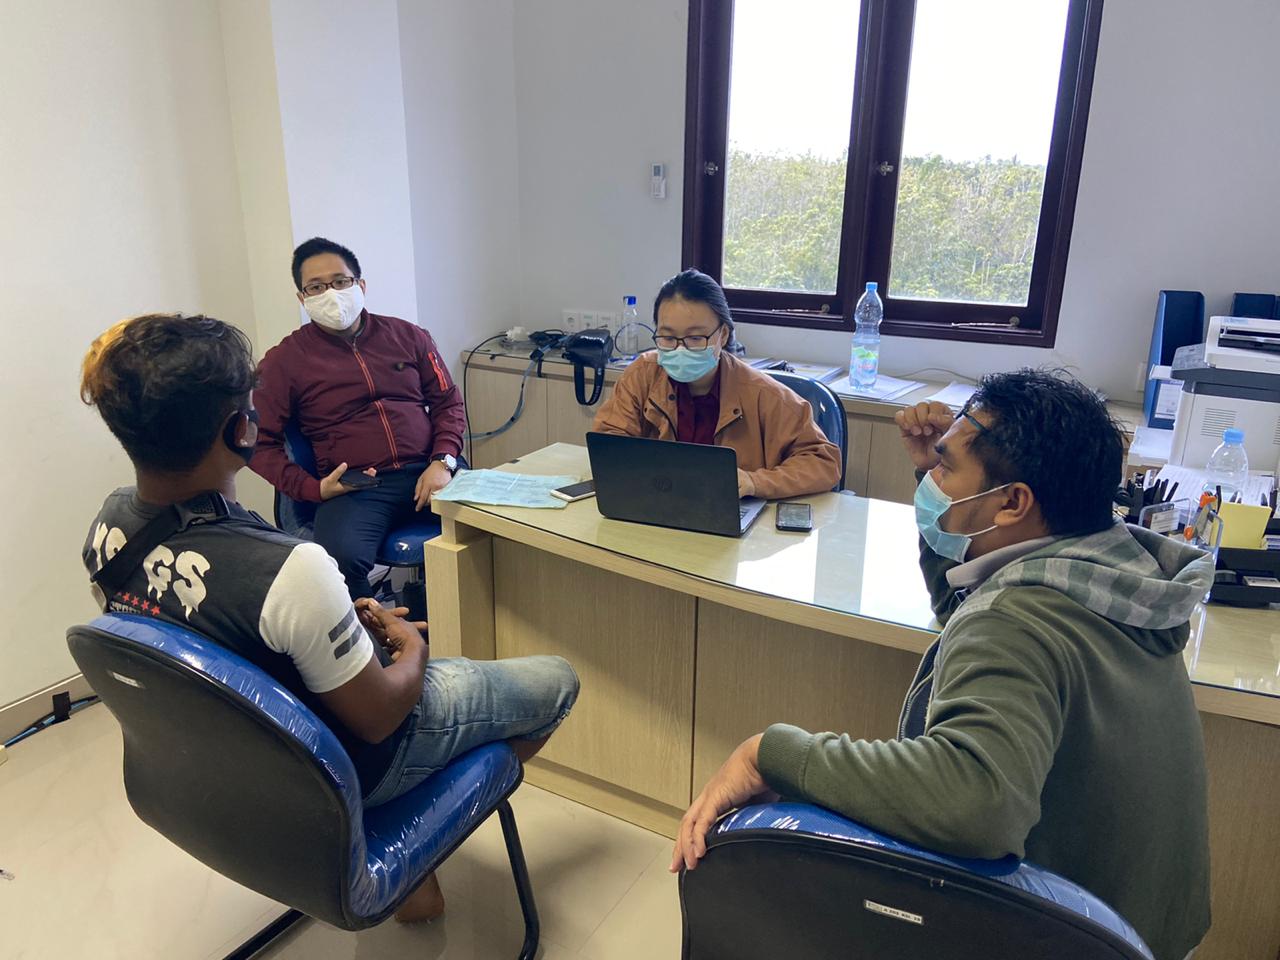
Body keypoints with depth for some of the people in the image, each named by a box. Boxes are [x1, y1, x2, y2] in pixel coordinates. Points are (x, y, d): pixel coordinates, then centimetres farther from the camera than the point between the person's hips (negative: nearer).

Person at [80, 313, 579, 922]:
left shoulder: (106, 529, -13)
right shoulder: (287, 571, -38)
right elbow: (376, 717, -23)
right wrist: (412, 650, -3)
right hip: (344, 769, -7)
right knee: (556, 681, 10)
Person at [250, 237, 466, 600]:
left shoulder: (408, 336, 16)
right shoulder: (284, 360, 10)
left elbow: (449, 403, 17)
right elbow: (262, 444, 9)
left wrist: (442, 462, -2)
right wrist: (314, 489, -7)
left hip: (427, 472, 2)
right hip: (353, 488, -2)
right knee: (341, 559, -36)